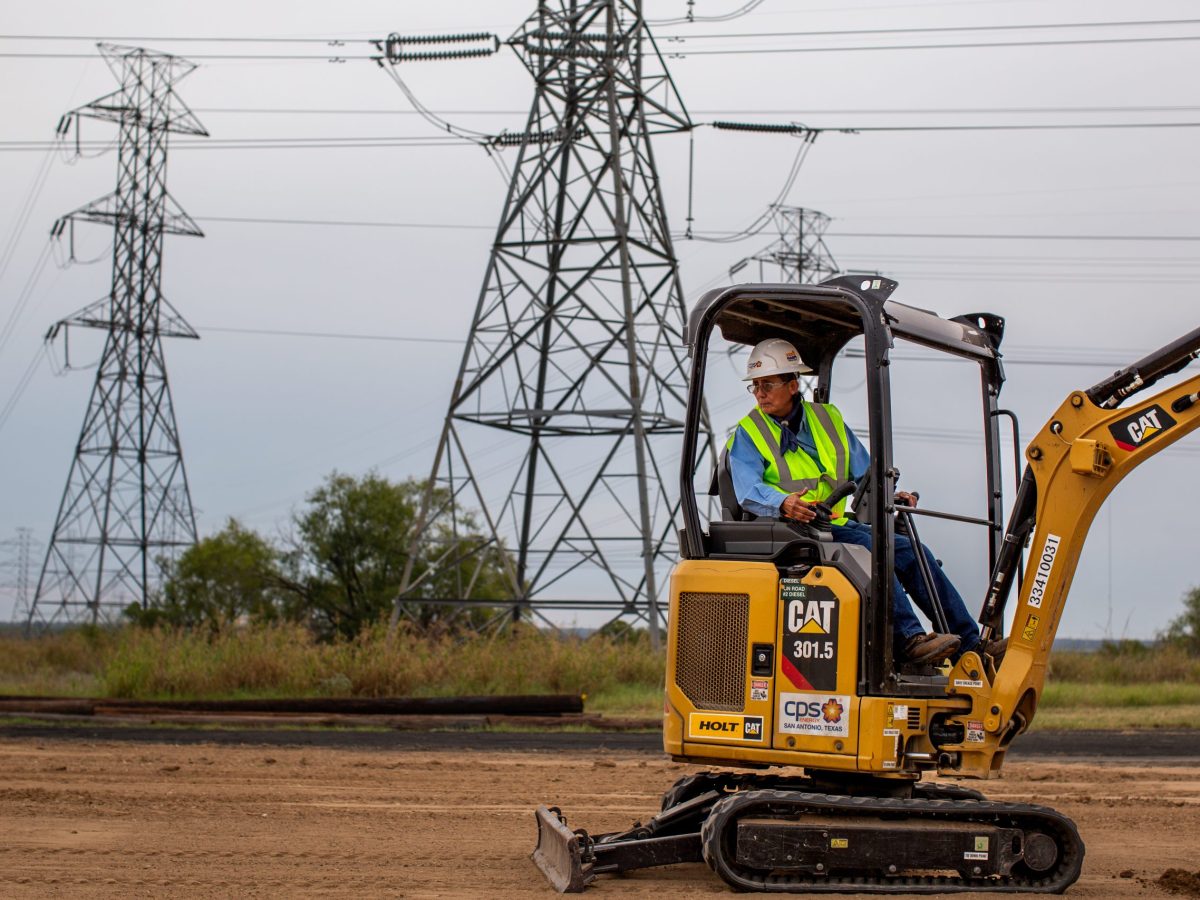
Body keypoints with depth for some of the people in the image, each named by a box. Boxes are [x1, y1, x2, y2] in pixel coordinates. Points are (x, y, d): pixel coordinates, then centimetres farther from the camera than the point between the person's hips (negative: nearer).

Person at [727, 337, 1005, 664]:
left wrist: (891, 494, -1)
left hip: (838, 524, 5)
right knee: (870, 548, -30)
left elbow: (865, 472, 19)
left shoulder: (828, 418, 17)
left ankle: (970, 643, -8)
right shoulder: (746, 435, 2)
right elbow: (748, 491, -16)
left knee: (912, 551, -9)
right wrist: (783, 503, -36)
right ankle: (908, 640, -36)